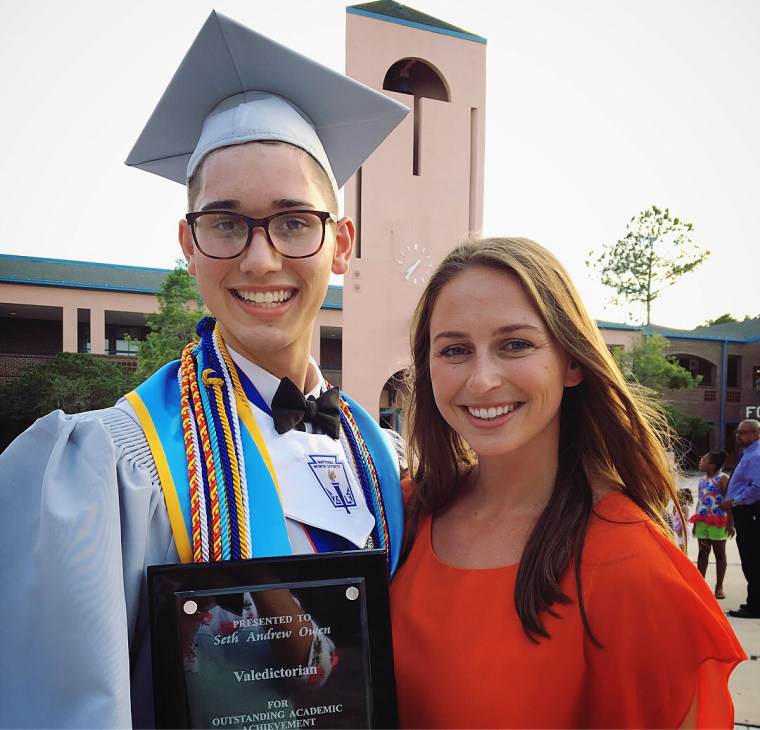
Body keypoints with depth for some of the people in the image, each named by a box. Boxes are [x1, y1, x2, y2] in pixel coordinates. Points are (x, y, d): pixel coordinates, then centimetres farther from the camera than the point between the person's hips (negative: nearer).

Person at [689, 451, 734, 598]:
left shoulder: (722, 478, -8)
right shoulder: (702, 480, 13)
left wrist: (730, 523, -16)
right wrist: (695, 523, 18)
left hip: (718, 521, -6)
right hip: (702, 520, 6)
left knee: (719, 553, 4)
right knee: (703, 553, 10)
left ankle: (719, 587, 12)